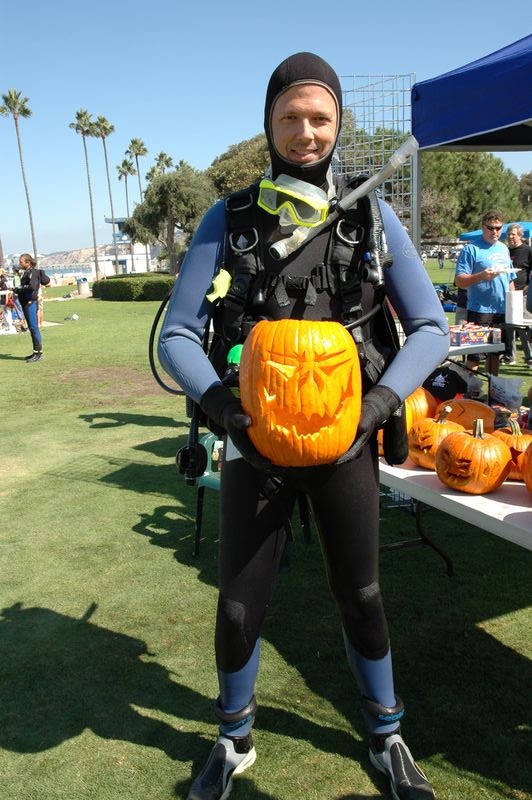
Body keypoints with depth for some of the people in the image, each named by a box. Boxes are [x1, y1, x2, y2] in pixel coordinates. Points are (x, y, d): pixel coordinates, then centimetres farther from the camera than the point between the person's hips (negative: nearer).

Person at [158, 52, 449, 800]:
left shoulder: (372, 218, -1)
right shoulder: (227, 220, -1)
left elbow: (431, 328, -1)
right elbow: (178, 334, -3)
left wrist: (377, 404, -17)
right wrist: (222, 404, -21)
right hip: (254, 442, 0)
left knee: (361, 598, 13)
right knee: (239, 605, 8)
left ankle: (387, 737, 40)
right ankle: (235, 740, 37)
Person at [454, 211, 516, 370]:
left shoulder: (504, 249, 16)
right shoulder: (471, 249, -5)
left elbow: (510, 280, 22)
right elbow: (459, 281, -13)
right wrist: (481, 276, -27)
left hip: (503, 310, 6)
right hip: (480, 310, -6)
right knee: (474, 355, -5)